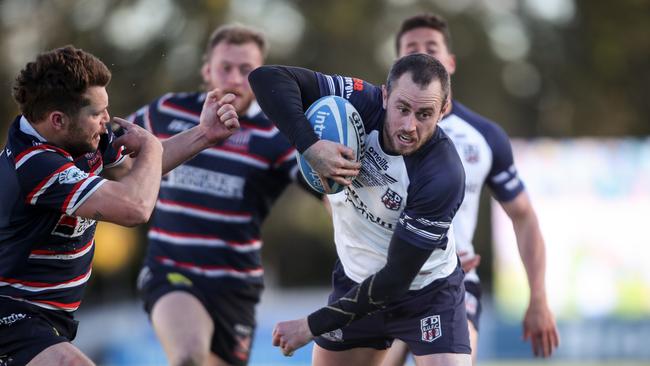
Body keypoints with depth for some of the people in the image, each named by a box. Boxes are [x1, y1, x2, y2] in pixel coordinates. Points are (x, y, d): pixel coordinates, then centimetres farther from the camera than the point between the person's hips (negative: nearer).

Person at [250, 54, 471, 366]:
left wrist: (313, 325, -22)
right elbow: (268, 78, -26)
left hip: (428, 292, -4)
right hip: (355, 279, 4)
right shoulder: (361, 103, -21)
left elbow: (396, 277, -26)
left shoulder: (444, 176, -31)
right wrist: (310, 146, -39)